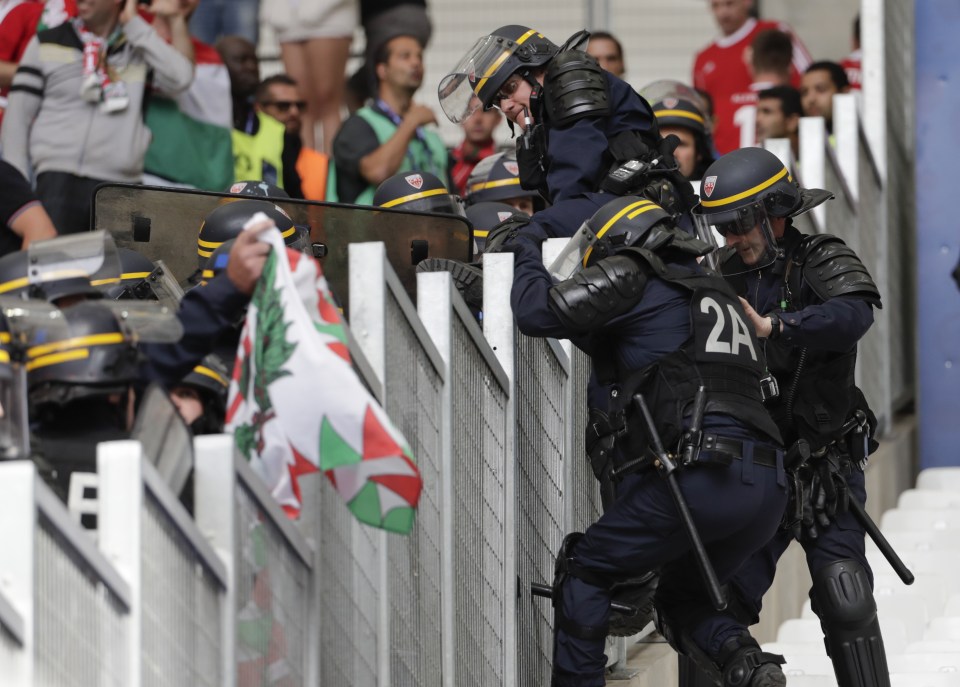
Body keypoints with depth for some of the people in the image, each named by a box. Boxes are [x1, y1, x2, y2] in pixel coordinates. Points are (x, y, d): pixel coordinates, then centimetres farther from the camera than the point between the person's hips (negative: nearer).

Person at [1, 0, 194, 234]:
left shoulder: (139, 49, 15)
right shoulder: (46, 44, 12)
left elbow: (179, 78, -4)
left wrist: (133, 24, 3)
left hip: (122, 187, 1)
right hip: (59, 181, -1)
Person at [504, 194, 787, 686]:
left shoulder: (635, 274, 7)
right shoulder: (713, 291, 31)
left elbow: (538, 313, 2)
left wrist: (526, 252, 20)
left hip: (700, 476, -7)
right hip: (768, 486, 7)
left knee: (584, 571, 11)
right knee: (682, 595, 26)